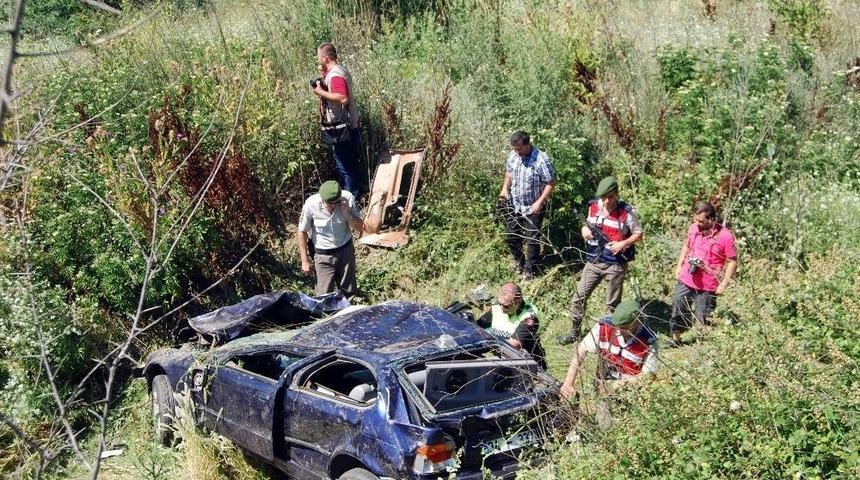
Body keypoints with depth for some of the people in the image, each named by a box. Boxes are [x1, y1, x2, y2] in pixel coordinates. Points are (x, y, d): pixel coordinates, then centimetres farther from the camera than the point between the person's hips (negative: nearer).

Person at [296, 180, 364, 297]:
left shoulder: (347, 198, -19)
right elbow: (302, 232, -8)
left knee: (349, 292, 12)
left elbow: (360, 227, -9)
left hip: (346, 250, 2)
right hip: (323, 255, -2)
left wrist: (347, 214, -28)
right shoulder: (311, 204, -23)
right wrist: (305, 261, -5)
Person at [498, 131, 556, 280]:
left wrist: (540, 202, -25)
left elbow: (551, 183, -18)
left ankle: (529, 269, 24)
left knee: (532, 240, 5)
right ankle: (519, 260, 42)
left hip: (533, 208, -6)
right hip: (514, 205, 6)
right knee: (510, 237, 16)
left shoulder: (541, 160, -24)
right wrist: (505, 188, -3)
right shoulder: (513, 155, -6)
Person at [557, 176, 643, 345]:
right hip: (593, 262, 4)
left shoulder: (627, 212, -12)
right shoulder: (593, 206, 0)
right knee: (579, 298, 5)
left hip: (615, 265, -4)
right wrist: (585, 230, -8)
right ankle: (574, 333, 19)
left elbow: (638, 234, -3)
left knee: (613, 303, 9)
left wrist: (623, 244, -19)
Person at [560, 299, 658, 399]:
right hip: (604, 382, 3)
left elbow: (647, 375, -12)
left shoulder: (649, 342, -21)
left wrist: (619, 384, -23)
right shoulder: (604, 327, -15)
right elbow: (580, 353, -10)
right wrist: (568, 383, -18)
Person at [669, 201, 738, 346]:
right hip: (686, 280, 5)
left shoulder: (725, 236, -20)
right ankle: (675, 339, 36)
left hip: (707, 287, -5)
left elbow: (732, 262, -13)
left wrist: (723, 284, -14)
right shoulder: (693, 228, -4)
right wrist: (679, 266, 12)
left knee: (702, 318, 5)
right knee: (677, 310, 17)